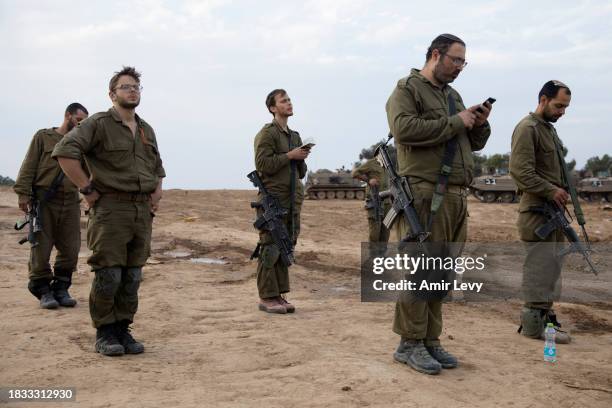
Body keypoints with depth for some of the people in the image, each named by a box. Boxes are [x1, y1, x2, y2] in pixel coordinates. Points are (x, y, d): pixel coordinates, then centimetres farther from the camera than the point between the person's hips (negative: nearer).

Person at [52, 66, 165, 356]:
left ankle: (122, 330, 16)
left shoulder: (146, 130, 18)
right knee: (108, 275, -5)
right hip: (110, 209, -6)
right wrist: (88, 189, -15)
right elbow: (64, 152, -15)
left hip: (142, 211, 6)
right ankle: (104, 334, 7)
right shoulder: (99, 124, -4)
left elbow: (157, 167, 31)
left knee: (132, 277, 7)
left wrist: (157, 194, 16)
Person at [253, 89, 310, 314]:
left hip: (293, 201, 7)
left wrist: (302, 158, 3)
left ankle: (279, 295, 12)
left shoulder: (295, 136, 21)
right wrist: (290, 155, -12)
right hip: (273, 199, -7)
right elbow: (263, 165, -15)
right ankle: (267, 297, -2)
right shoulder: (267, 133, -3)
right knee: (270, 249, -6)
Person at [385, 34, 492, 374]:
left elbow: (475, 143, 27)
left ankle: (431, 340, 15)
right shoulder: (407, 90, 1)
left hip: (457, 197, 7)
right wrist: (454, 123, -12)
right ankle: (410, 343, 2)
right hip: (424, 194, -7)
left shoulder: (453, 96, 24)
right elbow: (404, 128, -18)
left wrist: (479, 123, 5)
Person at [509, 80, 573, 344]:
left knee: (551, 267, 12)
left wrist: (564, 191, 12)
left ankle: (544, 313, 20)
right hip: (537, 211, -10)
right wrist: (551, 191, -18)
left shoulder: (550, 129, 22)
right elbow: (520, 171, -19)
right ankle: (535, 322, -5)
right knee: (540, 267, -9)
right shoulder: (528, 128, -10)